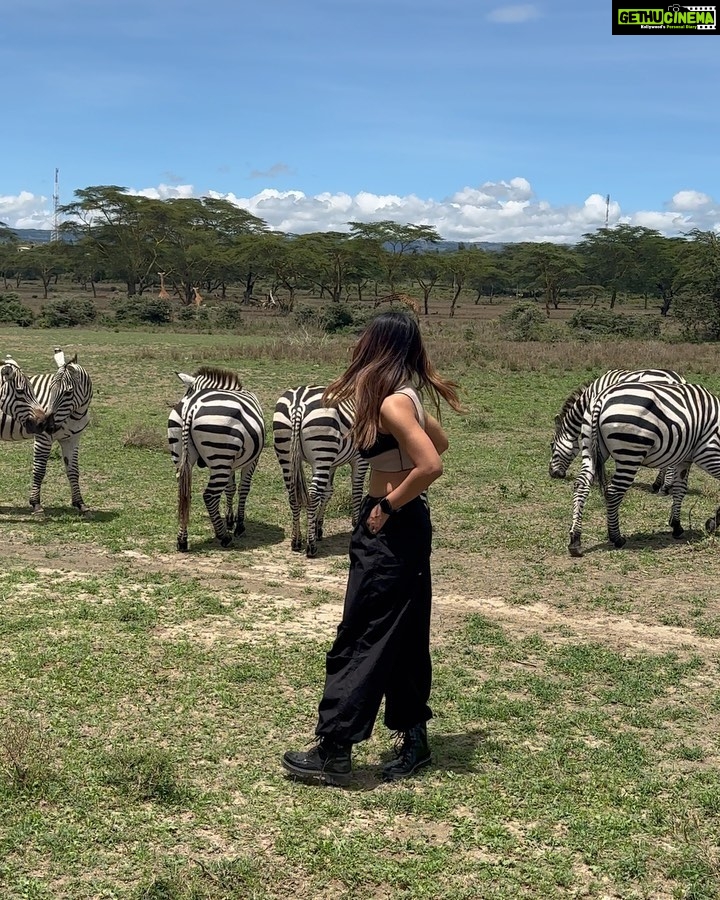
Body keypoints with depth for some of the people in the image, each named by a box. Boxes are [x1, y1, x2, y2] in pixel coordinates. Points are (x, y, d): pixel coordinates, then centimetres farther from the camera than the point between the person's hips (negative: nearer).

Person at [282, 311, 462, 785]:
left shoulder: (391, 403, -19)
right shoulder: (406, 396, 10)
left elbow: (431, 465, -28)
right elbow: (440, 441, 25)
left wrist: (388, 505, -17)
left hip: (390, 530, -10)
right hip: (405, 527, 10)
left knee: (359, 639, -4)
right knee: (404, 637, 16)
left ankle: (334, 752, 4)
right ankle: (414, 740, 26)